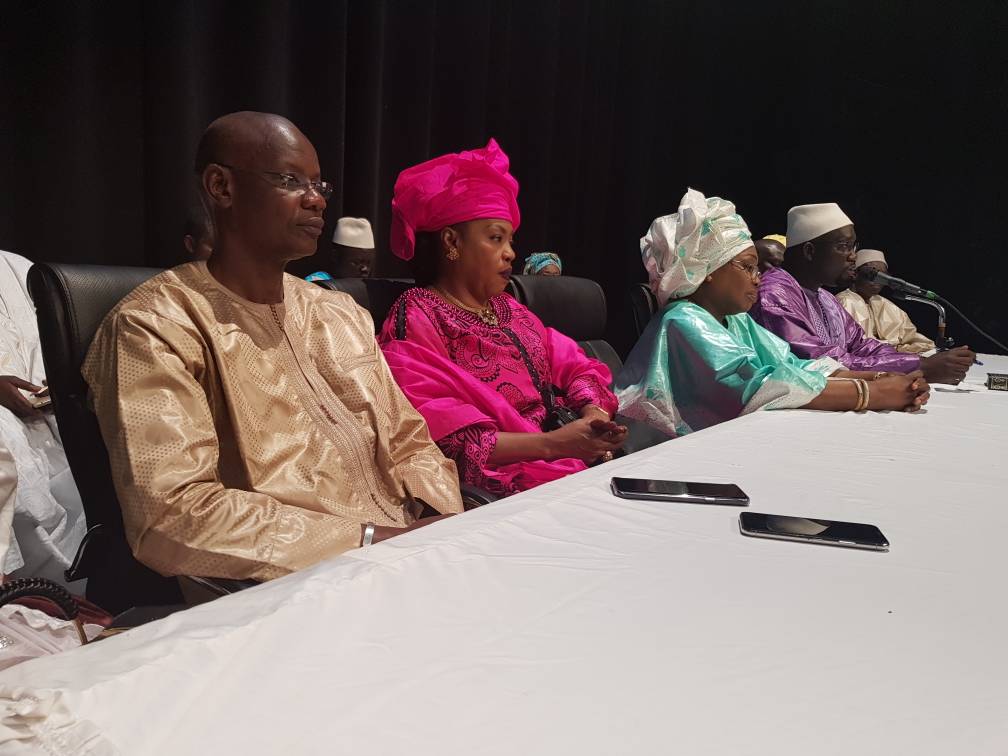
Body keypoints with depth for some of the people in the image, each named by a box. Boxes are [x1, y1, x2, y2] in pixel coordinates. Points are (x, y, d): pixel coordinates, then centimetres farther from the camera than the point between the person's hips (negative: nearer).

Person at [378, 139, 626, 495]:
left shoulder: (509, 309, 19)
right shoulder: (416, 318, -6)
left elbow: (572, 366, 18)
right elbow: (443, 436, -16)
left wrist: (593, 412, -5)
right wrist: (550, 443, -21)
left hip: (577, 453, 8)